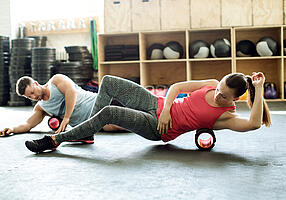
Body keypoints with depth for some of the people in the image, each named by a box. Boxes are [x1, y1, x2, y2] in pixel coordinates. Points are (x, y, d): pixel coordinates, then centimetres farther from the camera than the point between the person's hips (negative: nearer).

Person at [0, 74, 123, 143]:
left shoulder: (56, 80, -2)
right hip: (89, 122, 4)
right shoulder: (40, 108, 16)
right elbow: (27, 125, 13)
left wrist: (66, 118, -22)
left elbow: (71, 91, -18)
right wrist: (12, 129, -8)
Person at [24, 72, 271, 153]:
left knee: (108, 113, -26)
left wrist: (258, 90, -29)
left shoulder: (226, 116, -13)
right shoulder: (212, 85, 1)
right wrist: (166, 109, -12)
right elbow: (176, 87, 4)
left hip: (158, 129, -6)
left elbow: (254, 123, -32)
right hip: (157, 104, 7)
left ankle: (55, 140, -10)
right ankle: (89, 133, 14)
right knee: (108, 82, 1)